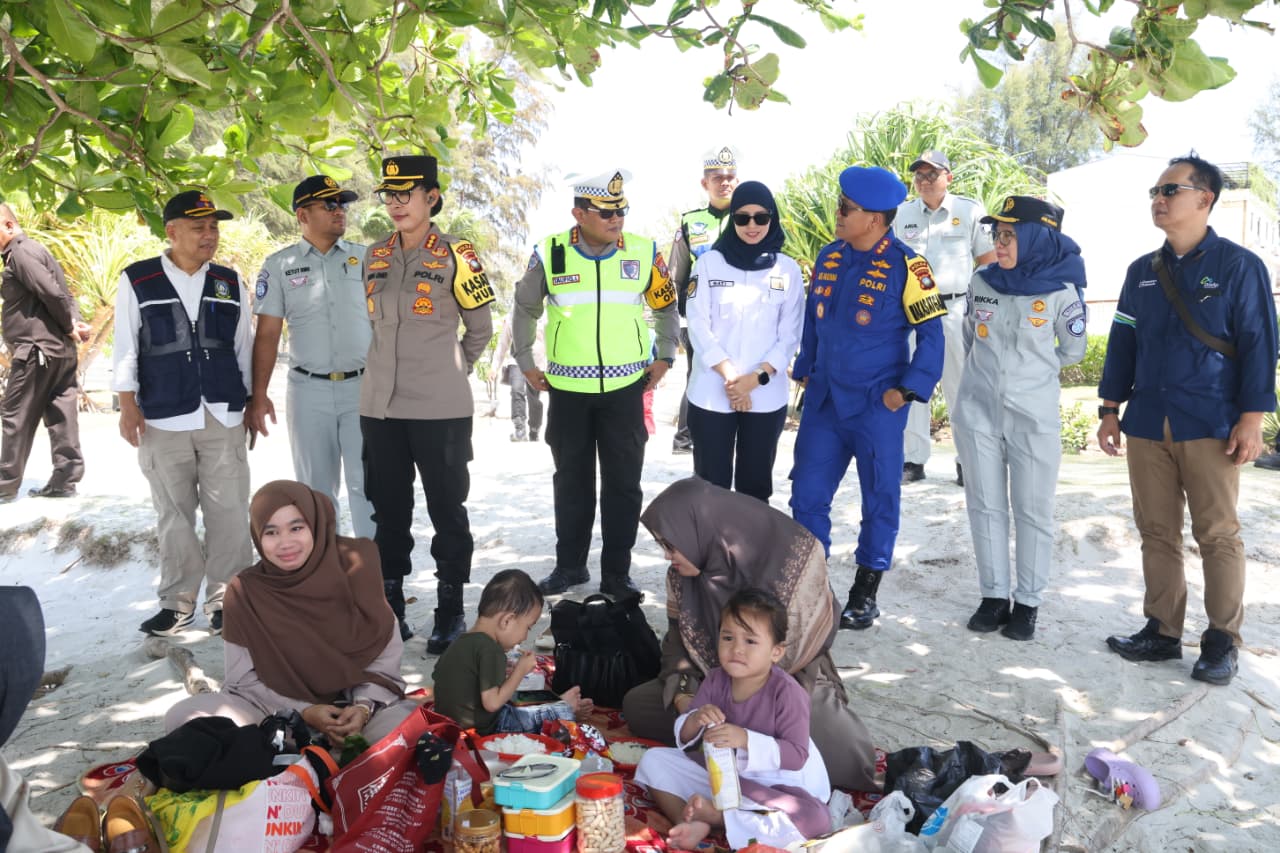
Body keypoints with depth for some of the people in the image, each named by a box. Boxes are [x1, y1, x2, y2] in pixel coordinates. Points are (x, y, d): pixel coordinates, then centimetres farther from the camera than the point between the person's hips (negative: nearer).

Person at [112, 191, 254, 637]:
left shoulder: (229, 282, 10)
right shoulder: (136, 281, 2)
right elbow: (126, 349, 3)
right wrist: (128, 406, -2)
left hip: (223, 417, 2)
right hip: (163, 419, -2)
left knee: (228, 512, 1)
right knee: (174, 514, 7)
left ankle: (224, 597, 13)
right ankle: (178, 601, 19)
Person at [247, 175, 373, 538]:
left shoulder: (366, 259, 5)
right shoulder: (279, 265, 4)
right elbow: (267, 334, 3)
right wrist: (258, 396, -3)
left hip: (363, 386, 0)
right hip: (308, 390, 1)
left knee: (366, 483, 0)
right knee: (316, 487, 10)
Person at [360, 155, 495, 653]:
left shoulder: (454, 256, -5)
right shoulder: (375, 257, 9)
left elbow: (481, 328, 4)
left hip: (440, 408, -5)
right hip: (380, 406, 5)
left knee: (447, 508, 4)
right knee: (388, 510, 11)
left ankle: (450, 610, 15)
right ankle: (391, 607, 24)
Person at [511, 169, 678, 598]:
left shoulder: (644, 252, -2)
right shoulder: (549, 254, -4)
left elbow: (666, 307, 14)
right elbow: (525, 308, 11)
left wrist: (664, 356, 9)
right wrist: (525, 361, 10)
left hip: (625, 389, 0)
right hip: (568, 390, 0)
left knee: (624, 483, 4)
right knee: (571, 481, 12)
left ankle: (617, 572, 16)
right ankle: (570, 565, 28)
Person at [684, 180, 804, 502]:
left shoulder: (788, 270, 3)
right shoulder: (709, 263, 1)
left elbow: (790, 335, 1)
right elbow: (699, 326, -4)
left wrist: (757, 377, -12)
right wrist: (730, 377, -13)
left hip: (766, 397, 1)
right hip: (711, 394, -1)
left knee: (756, 483, 10)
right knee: (711, 482, 4)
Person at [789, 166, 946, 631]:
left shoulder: (905, 266, -12)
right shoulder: (829, 257, 6)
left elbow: (931, 334, -8)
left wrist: (909, 389, -13)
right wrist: (804, 369, 16)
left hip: (877, 405, -5)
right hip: (823, 400, 5)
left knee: (880, 497, 7)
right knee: (807, 495, 7)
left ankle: (865, 591, 22)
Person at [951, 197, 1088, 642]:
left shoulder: (1061, 290, -10)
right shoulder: (982, 281, -1)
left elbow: (1073, 350, 5)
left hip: (1035, 417, -3)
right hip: (977, 412, 3)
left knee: (1033, 511, 5)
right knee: (985, 506, 9)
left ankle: (1028, 602, 18)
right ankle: (993, 595, 21)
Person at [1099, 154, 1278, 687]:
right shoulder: (1142, 272, 12)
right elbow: (1122, 342, 15)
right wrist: (1110, 410, 11)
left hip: (1211, 426, -4)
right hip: (1147, 424, 4)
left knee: (1217, 534, 1)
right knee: (1157, 532, 8)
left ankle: (1222, 642, 11)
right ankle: (1162, 631, 17)